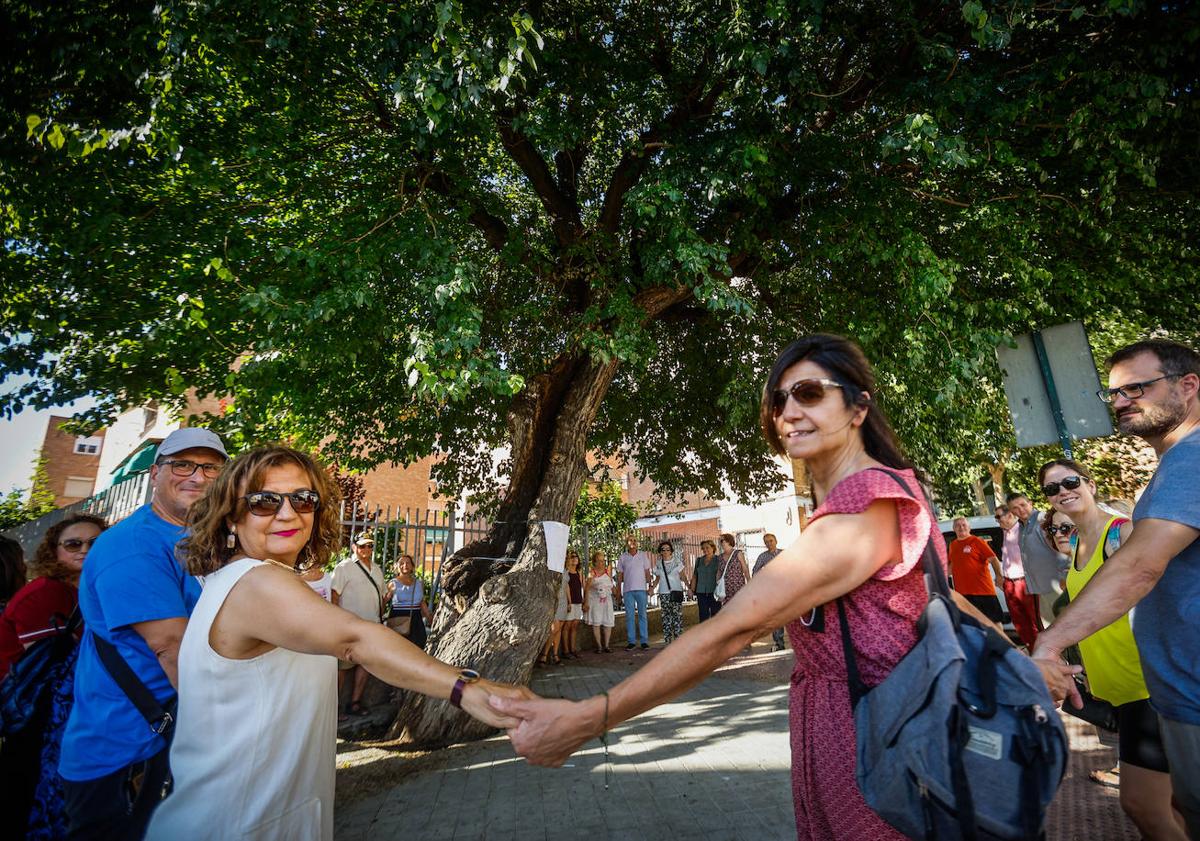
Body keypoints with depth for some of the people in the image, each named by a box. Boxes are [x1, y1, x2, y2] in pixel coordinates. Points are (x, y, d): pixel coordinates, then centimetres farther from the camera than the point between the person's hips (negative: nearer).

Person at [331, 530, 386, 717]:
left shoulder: (377, 570, 15)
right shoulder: (344, 567, -6)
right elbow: (334, 596, -12)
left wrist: (380, 620, 18)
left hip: (372, 627, 7)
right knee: (343, 667, -1)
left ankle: (354, 703, 21)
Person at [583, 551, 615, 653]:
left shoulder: (607, 571, 7)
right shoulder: (592, 573, -6)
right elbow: (587, 588, -8)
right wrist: (586, 602, -12)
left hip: (607, 600, 4)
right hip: (595, 601, -4)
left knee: (608, 623, 1)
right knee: (596, 623, -4)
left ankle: (606, 645, 11)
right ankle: (599, 645, 7)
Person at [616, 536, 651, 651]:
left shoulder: (643, 556, 7)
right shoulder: (622, 557, 6)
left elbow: (647, 572, 8)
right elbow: (619, 575, 8)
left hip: (641, 589, 0)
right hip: (628, 590, 0)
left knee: (642, 615, 2)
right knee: (629, 616, 2)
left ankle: (644, 641, 6)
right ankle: (631, 641, 8)